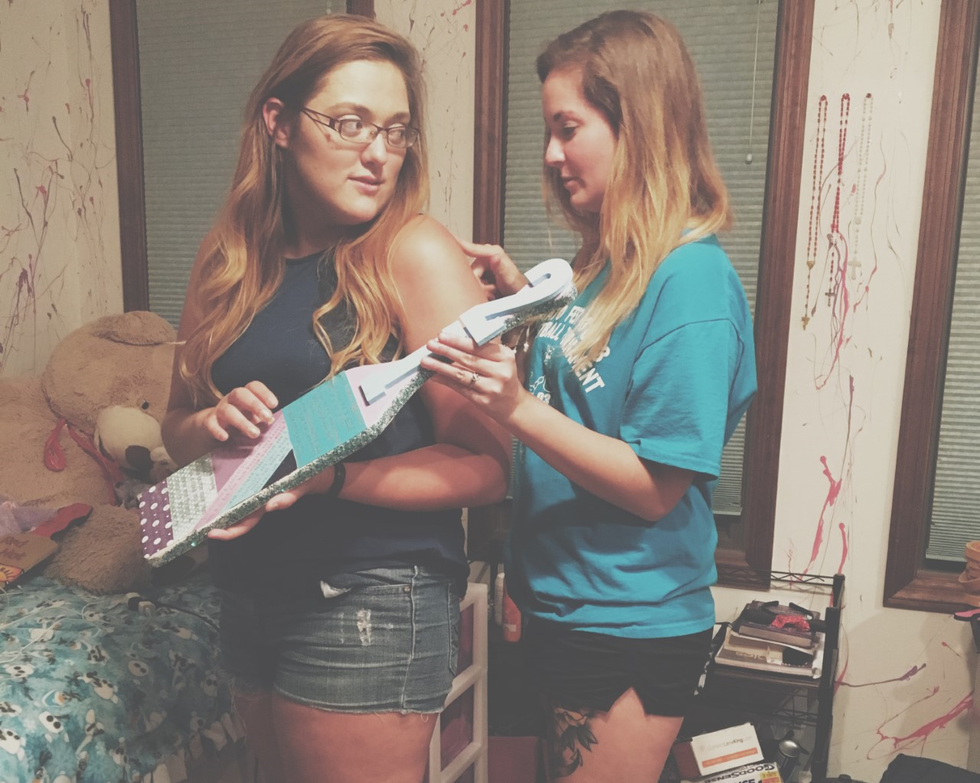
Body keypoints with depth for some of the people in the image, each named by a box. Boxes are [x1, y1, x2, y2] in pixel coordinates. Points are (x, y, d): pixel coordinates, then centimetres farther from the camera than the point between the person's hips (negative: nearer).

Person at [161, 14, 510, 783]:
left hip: (370, 597, -6)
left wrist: (324, 476, -26)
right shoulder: (230, 261, 2)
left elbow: (486, 464, -18)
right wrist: (210, 426, -12)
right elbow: (178, 425, 10)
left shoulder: (417, 254, -15)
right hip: (251, 594, 6)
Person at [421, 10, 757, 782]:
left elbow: (655, 488, -22)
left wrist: (517, 408, -31)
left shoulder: (692, 281, -21)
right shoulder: (607, 262, 5)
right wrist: (522, 296, 2)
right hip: (564, 604, 8)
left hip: (633, 631, -8)